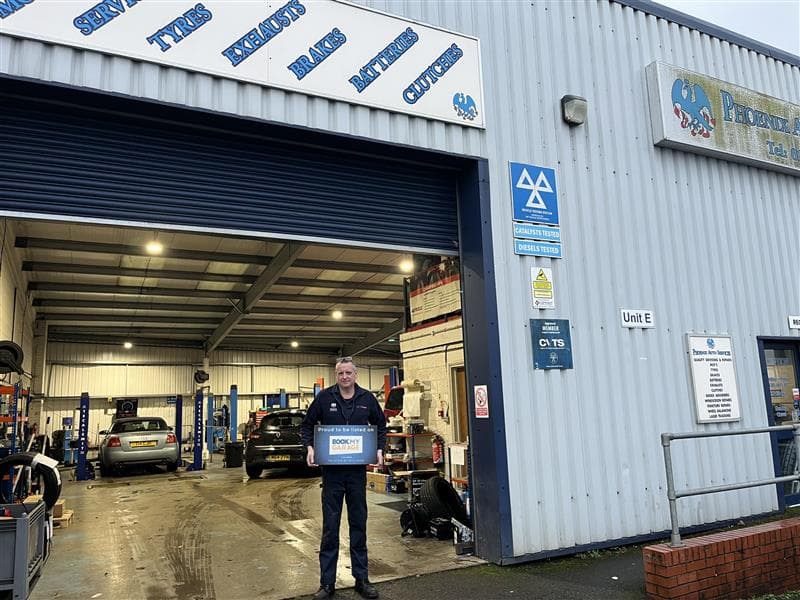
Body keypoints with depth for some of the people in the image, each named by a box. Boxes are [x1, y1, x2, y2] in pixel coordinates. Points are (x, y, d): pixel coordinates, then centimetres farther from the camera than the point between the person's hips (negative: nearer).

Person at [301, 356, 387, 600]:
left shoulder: (367, 398, 1)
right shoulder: (324, 397, -5)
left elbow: (380, 425, 14)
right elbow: (307, 425, 6)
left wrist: (379, 449, 0)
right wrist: (309, 447, -10)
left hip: (357, 470, 2)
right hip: (332, 470, -2)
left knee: (359, 524, 11)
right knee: (330, 527, 4)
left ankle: (361, 579, 23)